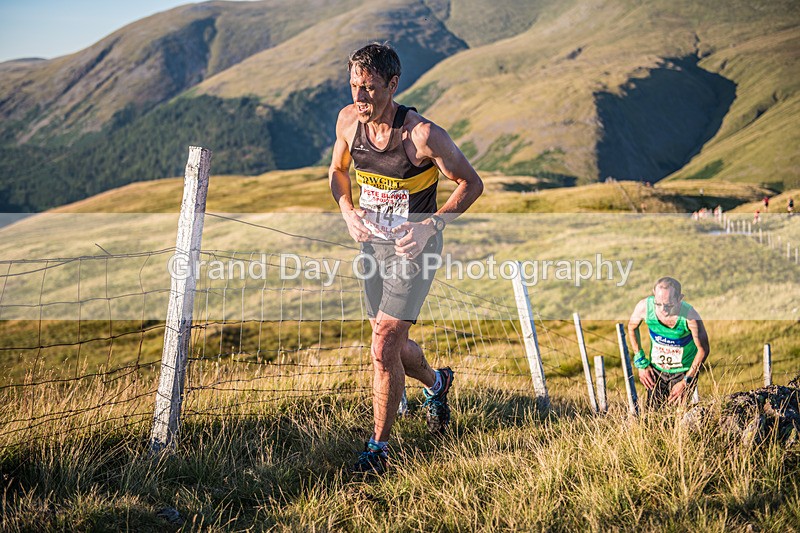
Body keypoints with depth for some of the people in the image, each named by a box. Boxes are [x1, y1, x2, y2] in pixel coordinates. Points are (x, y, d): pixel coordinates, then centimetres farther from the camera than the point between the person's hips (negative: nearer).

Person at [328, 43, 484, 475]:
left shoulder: (423, 135, -23)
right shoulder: (348, 120, -7)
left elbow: (471, 184, -12)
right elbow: (338, 170, 12)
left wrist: (431, 225, -24)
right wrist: (348, 212, -7)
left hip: (414, 247, -6)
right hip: (373, 242, 6)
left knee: (384, 349, -13)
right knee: (393, 345, 17)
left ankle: (378, 447, 2)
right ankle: (436, 383, 49)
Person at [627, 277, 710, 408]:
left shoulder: (690, 316, -31)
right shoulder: (644, 307, -24)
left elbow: (703, 349, -15)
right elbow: (632, 327, 0)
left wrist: (686, 381, -13)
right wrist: (641, 364, 1)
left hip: (684, 371, -2)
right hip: (656, 368, 2)